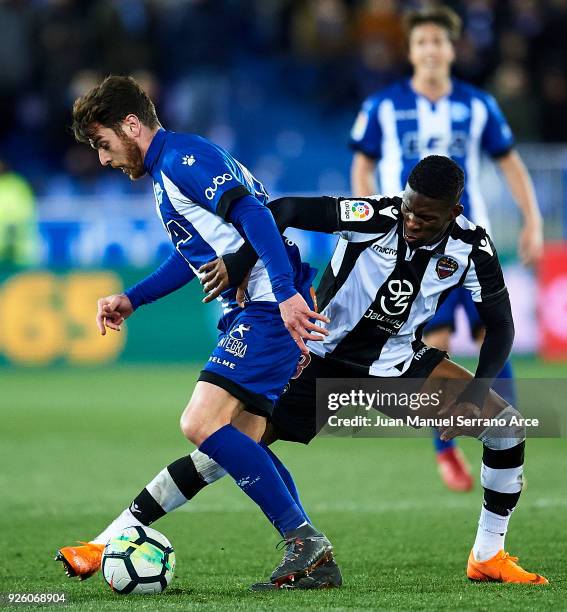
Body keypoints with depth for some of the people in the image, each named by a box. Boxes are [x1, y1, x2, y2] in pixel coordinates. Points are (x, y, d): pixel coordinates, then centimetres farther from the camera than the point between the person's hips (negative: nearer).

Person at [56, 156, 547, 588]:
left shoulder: (471, 248, -15)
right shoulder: (374, 217, -25)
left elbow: (500, 325, -5)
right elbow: (285, 210, -27)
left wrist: (475, 397, -17)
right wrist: (238, 264, -40)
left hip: (397, 364, 3)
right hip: (323, 357, -3)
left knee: (507, 424, -11)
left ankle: (488, 557, 6)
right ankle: (111, 540, -7)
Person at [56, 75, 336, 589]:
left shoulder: (183, 157, -10)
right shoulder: (167, 171, 22)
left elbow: (254, 216, -22)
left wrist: (287, 292, -30)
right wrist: (131, 300, 31)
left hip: (270, 309, -11)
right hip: (250, 312, 11)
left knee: (201, 425, -17)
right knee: (242, 444, 11)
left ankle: (302, 537, -14)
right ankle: (314, 559, 11)